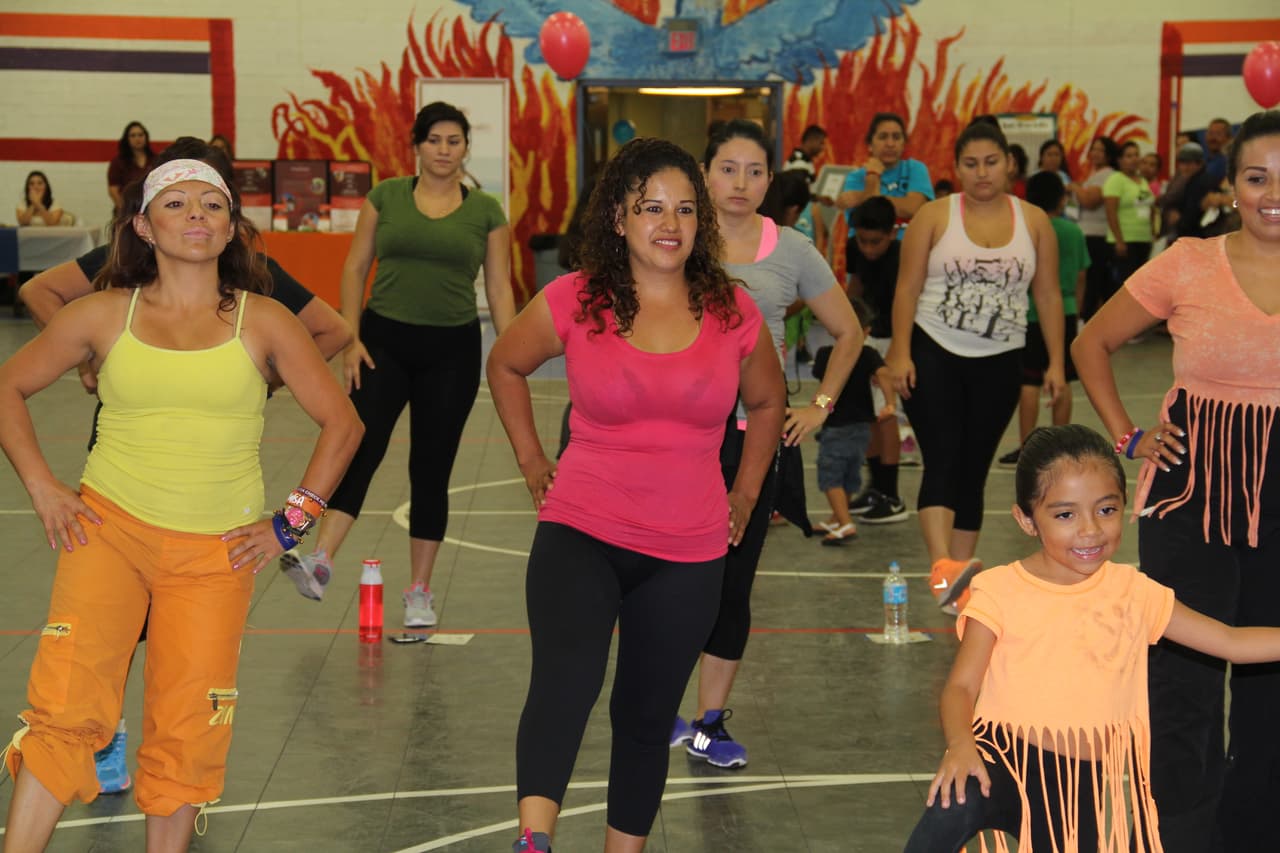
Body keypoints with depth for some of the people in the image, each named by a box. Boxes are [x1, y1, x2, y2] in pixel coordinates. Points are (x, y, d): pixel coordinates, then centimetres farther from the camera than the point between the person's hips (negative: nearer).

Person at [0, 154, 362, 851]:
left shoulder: (263, 323, 2)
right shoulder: (105, 315, 3)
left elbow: (341, 423, 7)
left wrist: (291, 522, 2)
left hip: (216, 553, 0)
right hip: (109, 530, 0)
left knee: (186, 730, 2)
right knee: (65, 706, -13)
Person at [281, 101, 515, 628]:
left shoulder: (486, 211, 5)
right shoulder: (386, 197, 4)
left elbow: (499, 290, 5)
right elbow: (355, 268, 5)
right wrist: (351, 338, -6)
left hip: (452, 351, 1)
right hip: (385, 340, 0)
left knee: (431, 469, 5)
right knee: (360, 446, -17)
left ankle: (419, 591, 13)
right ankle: (322, 556, -26)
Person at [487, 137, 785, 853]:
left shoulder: (733, 312, 1)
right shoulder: (572, 303, -5)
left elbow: (767, 400, 20)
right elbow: (506, 365, 15)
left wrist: (744, 495, 16)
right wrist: (531, 458, 10)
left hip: (688, 556, 3)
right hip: (581, 534, -3)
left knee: (647, 718, 13)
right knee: (567, 679, -29)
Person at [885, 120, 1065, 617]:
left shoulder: (1034, 222, 6)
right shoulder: (934, 217, 0)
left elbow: (1048, 295, 8)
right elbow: (907, 288, -3)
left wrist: (1056, 361, 3)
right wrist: (900, 354, -11)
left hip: (999, 363, 3)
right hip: (933, 353, -3)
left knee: (973, 470, 7)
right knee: (942, 461, -17)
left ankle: (961, 581, 13)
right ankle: (941, 568, -31)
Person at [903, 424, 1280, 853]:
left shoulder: (1133, 592, 5)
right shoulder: (1000, 591, -5)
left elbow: (1231, 642, 9)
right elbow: (961, 686, -10)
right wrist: (960, 745, -30)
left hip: (1087, 790, 4)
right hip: (1008, 764, -4)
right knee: (956, 801, -36)